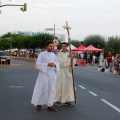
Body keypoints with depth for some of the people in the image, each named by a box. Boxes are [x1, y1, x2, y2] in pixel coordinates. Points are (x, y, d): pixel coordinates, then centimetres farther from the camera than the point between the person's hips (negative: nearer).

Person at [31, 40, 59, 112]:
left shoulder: (54, 55, 11)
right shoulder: (41, 54, -5)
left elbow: (58, 63, 10)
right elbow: (38, 64, -12)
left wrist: (55, 65, -13)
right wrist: (48, 64, -22)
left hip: (52, 75, 5)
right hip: (44, 74, -5)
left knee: (51, 90, 4)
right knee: (41, 89, 2)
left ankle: (50, 105, 11)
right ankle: (39, 104, 19)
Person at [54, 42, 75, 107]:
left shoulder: (68, 54, 12)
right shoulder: (59, 54, -5)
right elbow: (61, 62, -18)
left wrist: (71, 63, -5)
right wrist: (68, 57, -25)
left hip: (68, 71, 6)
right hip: (61, 71, -5)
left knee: (68, 86, 5)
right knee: (60, 86, -2)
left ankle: (67, 100, 13)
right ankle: (57, 100, 10)